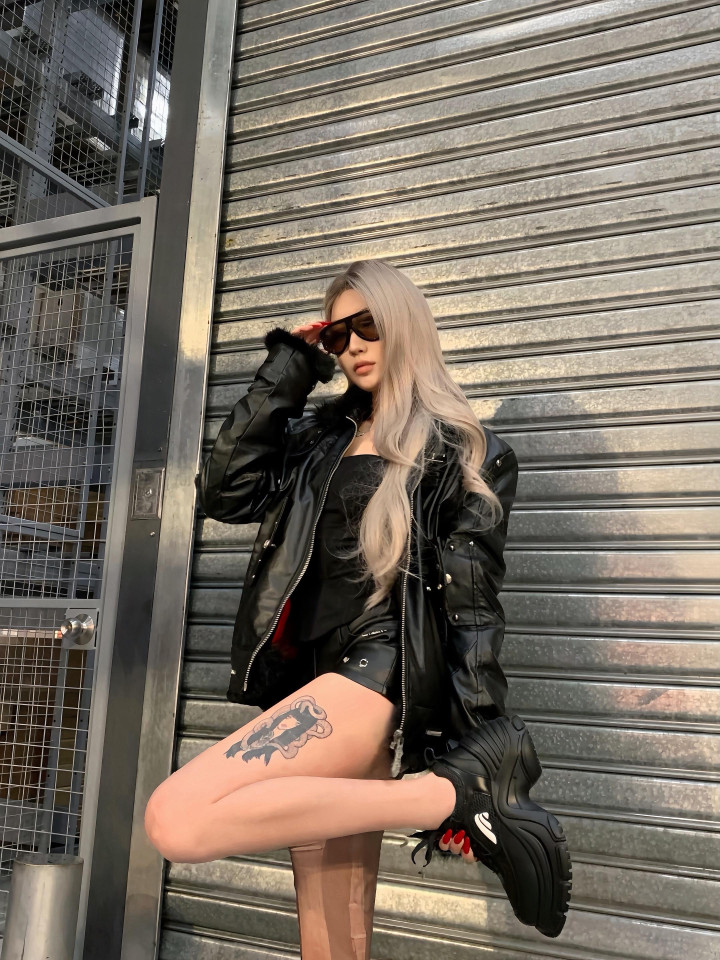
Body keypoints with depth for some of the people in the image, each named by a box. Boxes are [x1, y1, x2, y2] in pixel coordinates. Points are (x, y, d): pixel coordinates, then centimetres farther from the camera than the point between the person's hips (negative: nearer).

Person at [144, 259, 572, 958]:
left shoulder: (464, 453, 3)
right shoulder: (320, 438, 19)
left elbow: (469, 604, -5)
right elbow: (224, 493, 5)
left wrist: (475, 753, -12)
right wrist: (285, 374, 8)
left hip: (378, 671, -6)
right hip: (312, 678, 6)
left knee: (177, 821, -24)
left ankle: (455, 796, -17)